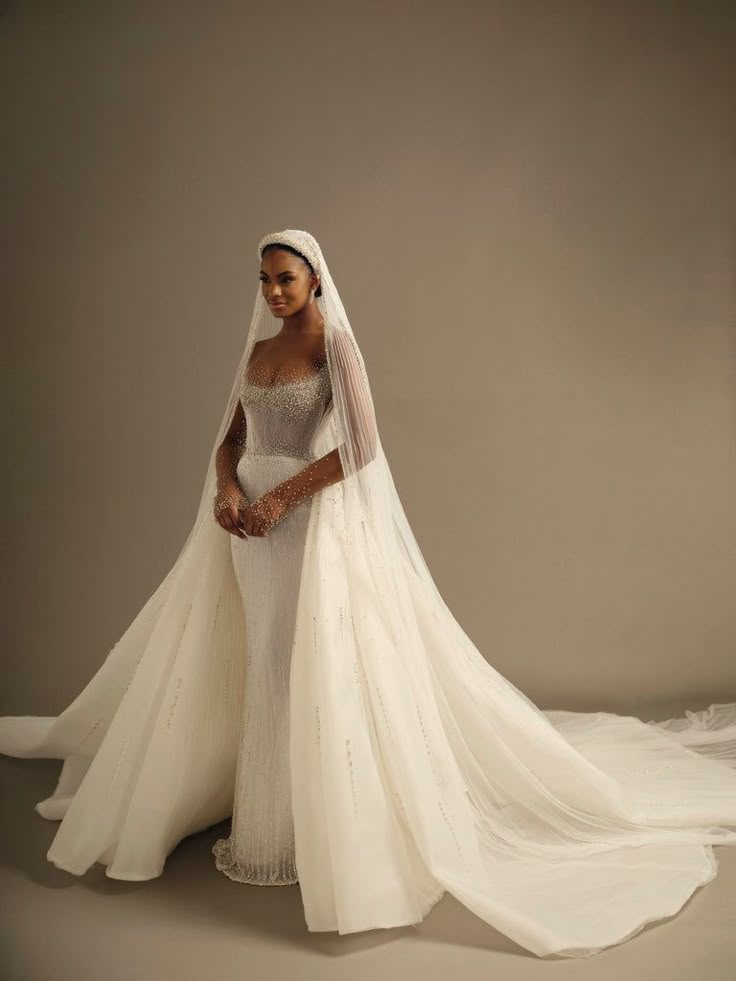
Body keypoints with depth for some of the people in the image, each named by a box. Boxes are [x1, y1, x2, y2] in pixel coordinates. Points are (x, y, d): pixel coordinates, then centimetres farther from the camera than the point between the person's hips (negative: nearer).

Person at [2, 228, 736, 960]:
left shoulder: (335, 345, -7)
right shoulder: (258, 350, 14)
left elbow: (361, 446, -17)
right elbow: (231, 438, 14)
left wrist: (281, 496, -19)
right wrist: (225, 487, -7)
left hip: (314, 521, -7)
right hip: (251, 516, 7)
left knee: (311, 670, -3)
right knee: (256, 667, 13)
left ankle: (312, 831, 13)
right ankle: (262, 811, 31)